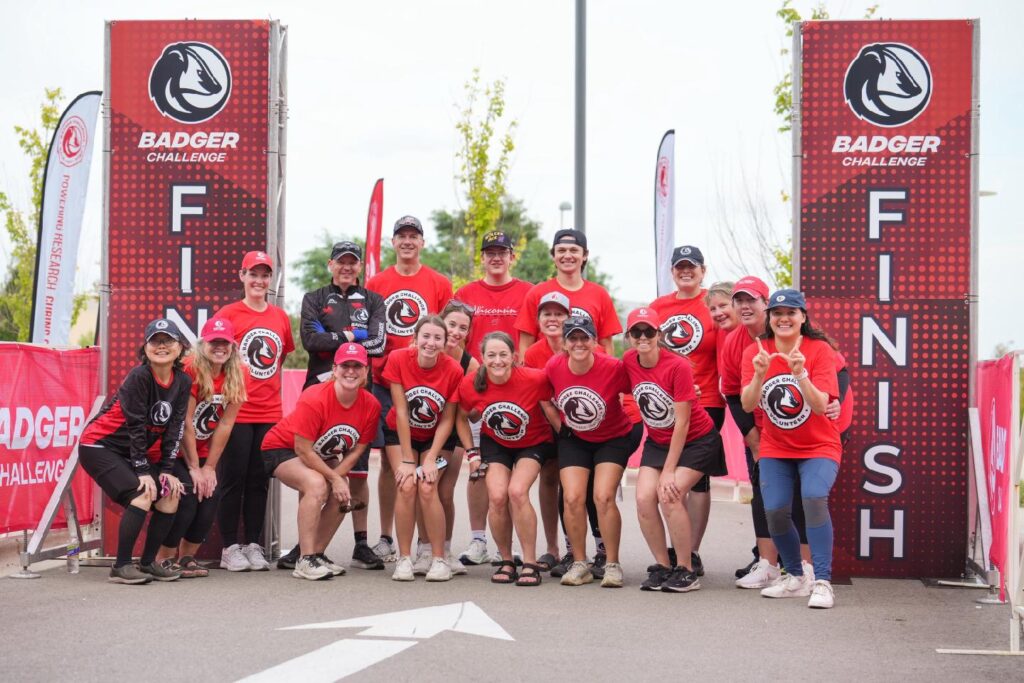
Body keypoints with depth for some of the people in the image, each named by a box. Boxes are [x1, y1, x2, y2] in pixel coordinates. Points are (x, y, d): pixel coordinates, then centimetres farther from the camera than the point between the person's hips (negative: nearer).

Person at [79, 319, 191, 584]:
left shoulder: (183, 382, -2)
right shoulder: (139, 377, -22)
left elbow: (174, 429, -2)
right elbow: (135, 427, -21)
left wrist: (167, 470, -8)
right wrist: (143, 472, -20)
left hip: (137, 451, 7)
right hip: (99, 446, -7)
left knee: (170, 497, -3)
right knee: (142, 496, -22)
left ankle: (148, 562, 10)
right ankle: (121, 567, -14)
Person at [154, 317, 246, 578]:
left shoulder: (237, 375, -6)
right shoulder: (190, 369, -22)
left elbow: (224, 425, -6)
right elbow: (185, 422, -20)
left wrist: (209, 467, -8)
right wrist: (194, 468, -16)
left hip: (202, 451, 5)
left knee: (211, 496, -10)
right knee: (187, 496, -19)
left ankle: (187, 557, 7)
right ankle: (165, 559, -3)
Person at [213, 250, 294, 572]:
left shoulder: (281, 317, 10)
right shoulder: (228, 314, -3)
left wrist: (271, 387, 12)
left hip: (270, 413, 4)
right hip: (236, 411, -4)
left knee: (259, 482, 9)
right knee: (233, 480, 1)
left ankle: (253, 546, 17)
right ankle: (230, 548, 7)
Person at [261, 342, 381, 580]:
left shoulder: (371, 406, -16)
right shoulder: (314, 399, -32)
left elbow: (357, 449, -6)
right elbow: (303, 450, -27)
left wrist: (336, 476, -20)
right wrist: (334, 478, -24)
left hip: (321, 458, 7)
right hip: (281, 448, -7)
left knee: (342, 496, -12)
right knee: (317, 485, -31)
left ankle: (317, 554, 7)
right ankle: (305, 562, -26)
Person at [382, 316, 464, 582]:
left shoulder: (453, 370, -22)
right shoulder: (398, 359, -23)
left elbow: (447, 420, -13)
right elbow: (401, 412, -19)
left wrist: (431, 459, -17)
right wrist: (407, 460, -17)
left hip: (435, 437, 0)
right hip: (400, 433, 0)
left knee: (427, 488, -17)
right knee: (406, 486, -17)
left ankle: (439, 559, -5)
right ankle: (404, 558, -6)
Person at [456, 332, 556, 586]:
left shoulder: (535, 379, -28)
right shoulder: (470, 385, -19)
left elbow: (550, 410, -10)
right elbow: (462, 418, 1)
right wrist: (472, 453, -3)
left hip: (534, 443, -2)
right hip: (495, 444, 2)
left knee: (517, 492, -24)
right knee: (497, 496, -17)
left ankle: (530, 564, -10)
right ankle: (506, 561, 4)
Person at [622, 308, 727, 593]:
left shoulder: (678, 366, -24)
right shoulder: (628, 361, -8)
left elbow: (682, 423, -22)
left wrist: (668, 471, -21)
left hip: (697, 440, -5)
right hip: (657, 441, 5)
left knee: (670, 495, -22)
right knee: (644, 498, -13)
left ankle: (687, 571, -7)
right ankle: (662, 566, 4)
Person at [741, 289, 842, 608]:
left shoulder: (819, 350, -14)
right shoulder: (755, 352, -5)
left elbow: (820, 407, -23)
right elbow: (748, 405, -16)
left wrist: (800, 374, -38)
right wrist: (759, 375, -34)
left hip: (818, 447, -3)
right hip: (775, 448, 3)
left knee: (814, 497, -27)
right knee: (775, 511, -10)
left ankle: (822, 582, -21)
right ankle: (796, 578, 15)